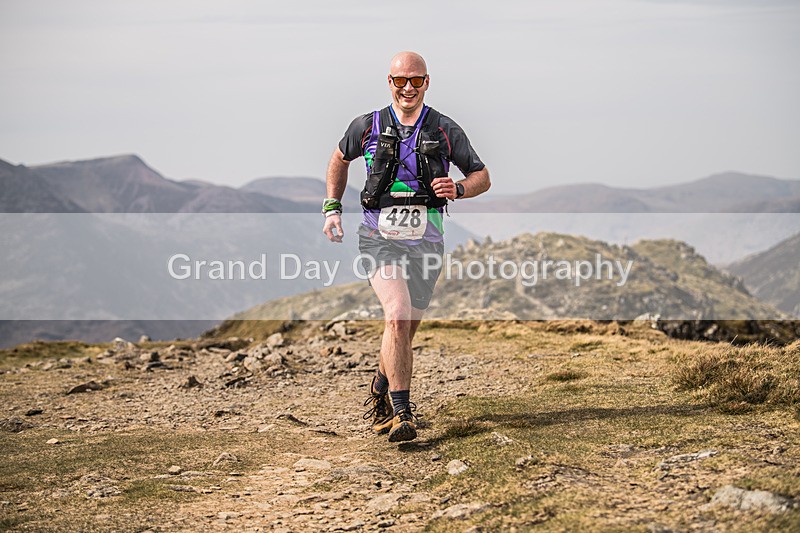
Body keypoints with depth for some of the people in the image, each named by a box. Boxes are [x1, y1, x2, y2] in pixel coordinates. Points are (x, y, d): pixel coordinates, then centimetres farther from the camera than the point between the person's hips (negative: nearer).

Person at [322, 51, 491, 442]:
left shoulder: (445, 131, 2)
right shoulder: (368, 126, 2)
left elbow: (482, 177, 10)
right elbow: (340, 159, 21)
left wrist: (457, 189, -12)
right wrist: (332, 208, 11)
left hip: (424, 242, 2)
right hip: (379, 237, -2)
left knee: (404, 332, 11)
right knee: (397, 316, -24)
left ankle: (380, 393, 39)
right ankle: (401, 413, -22)